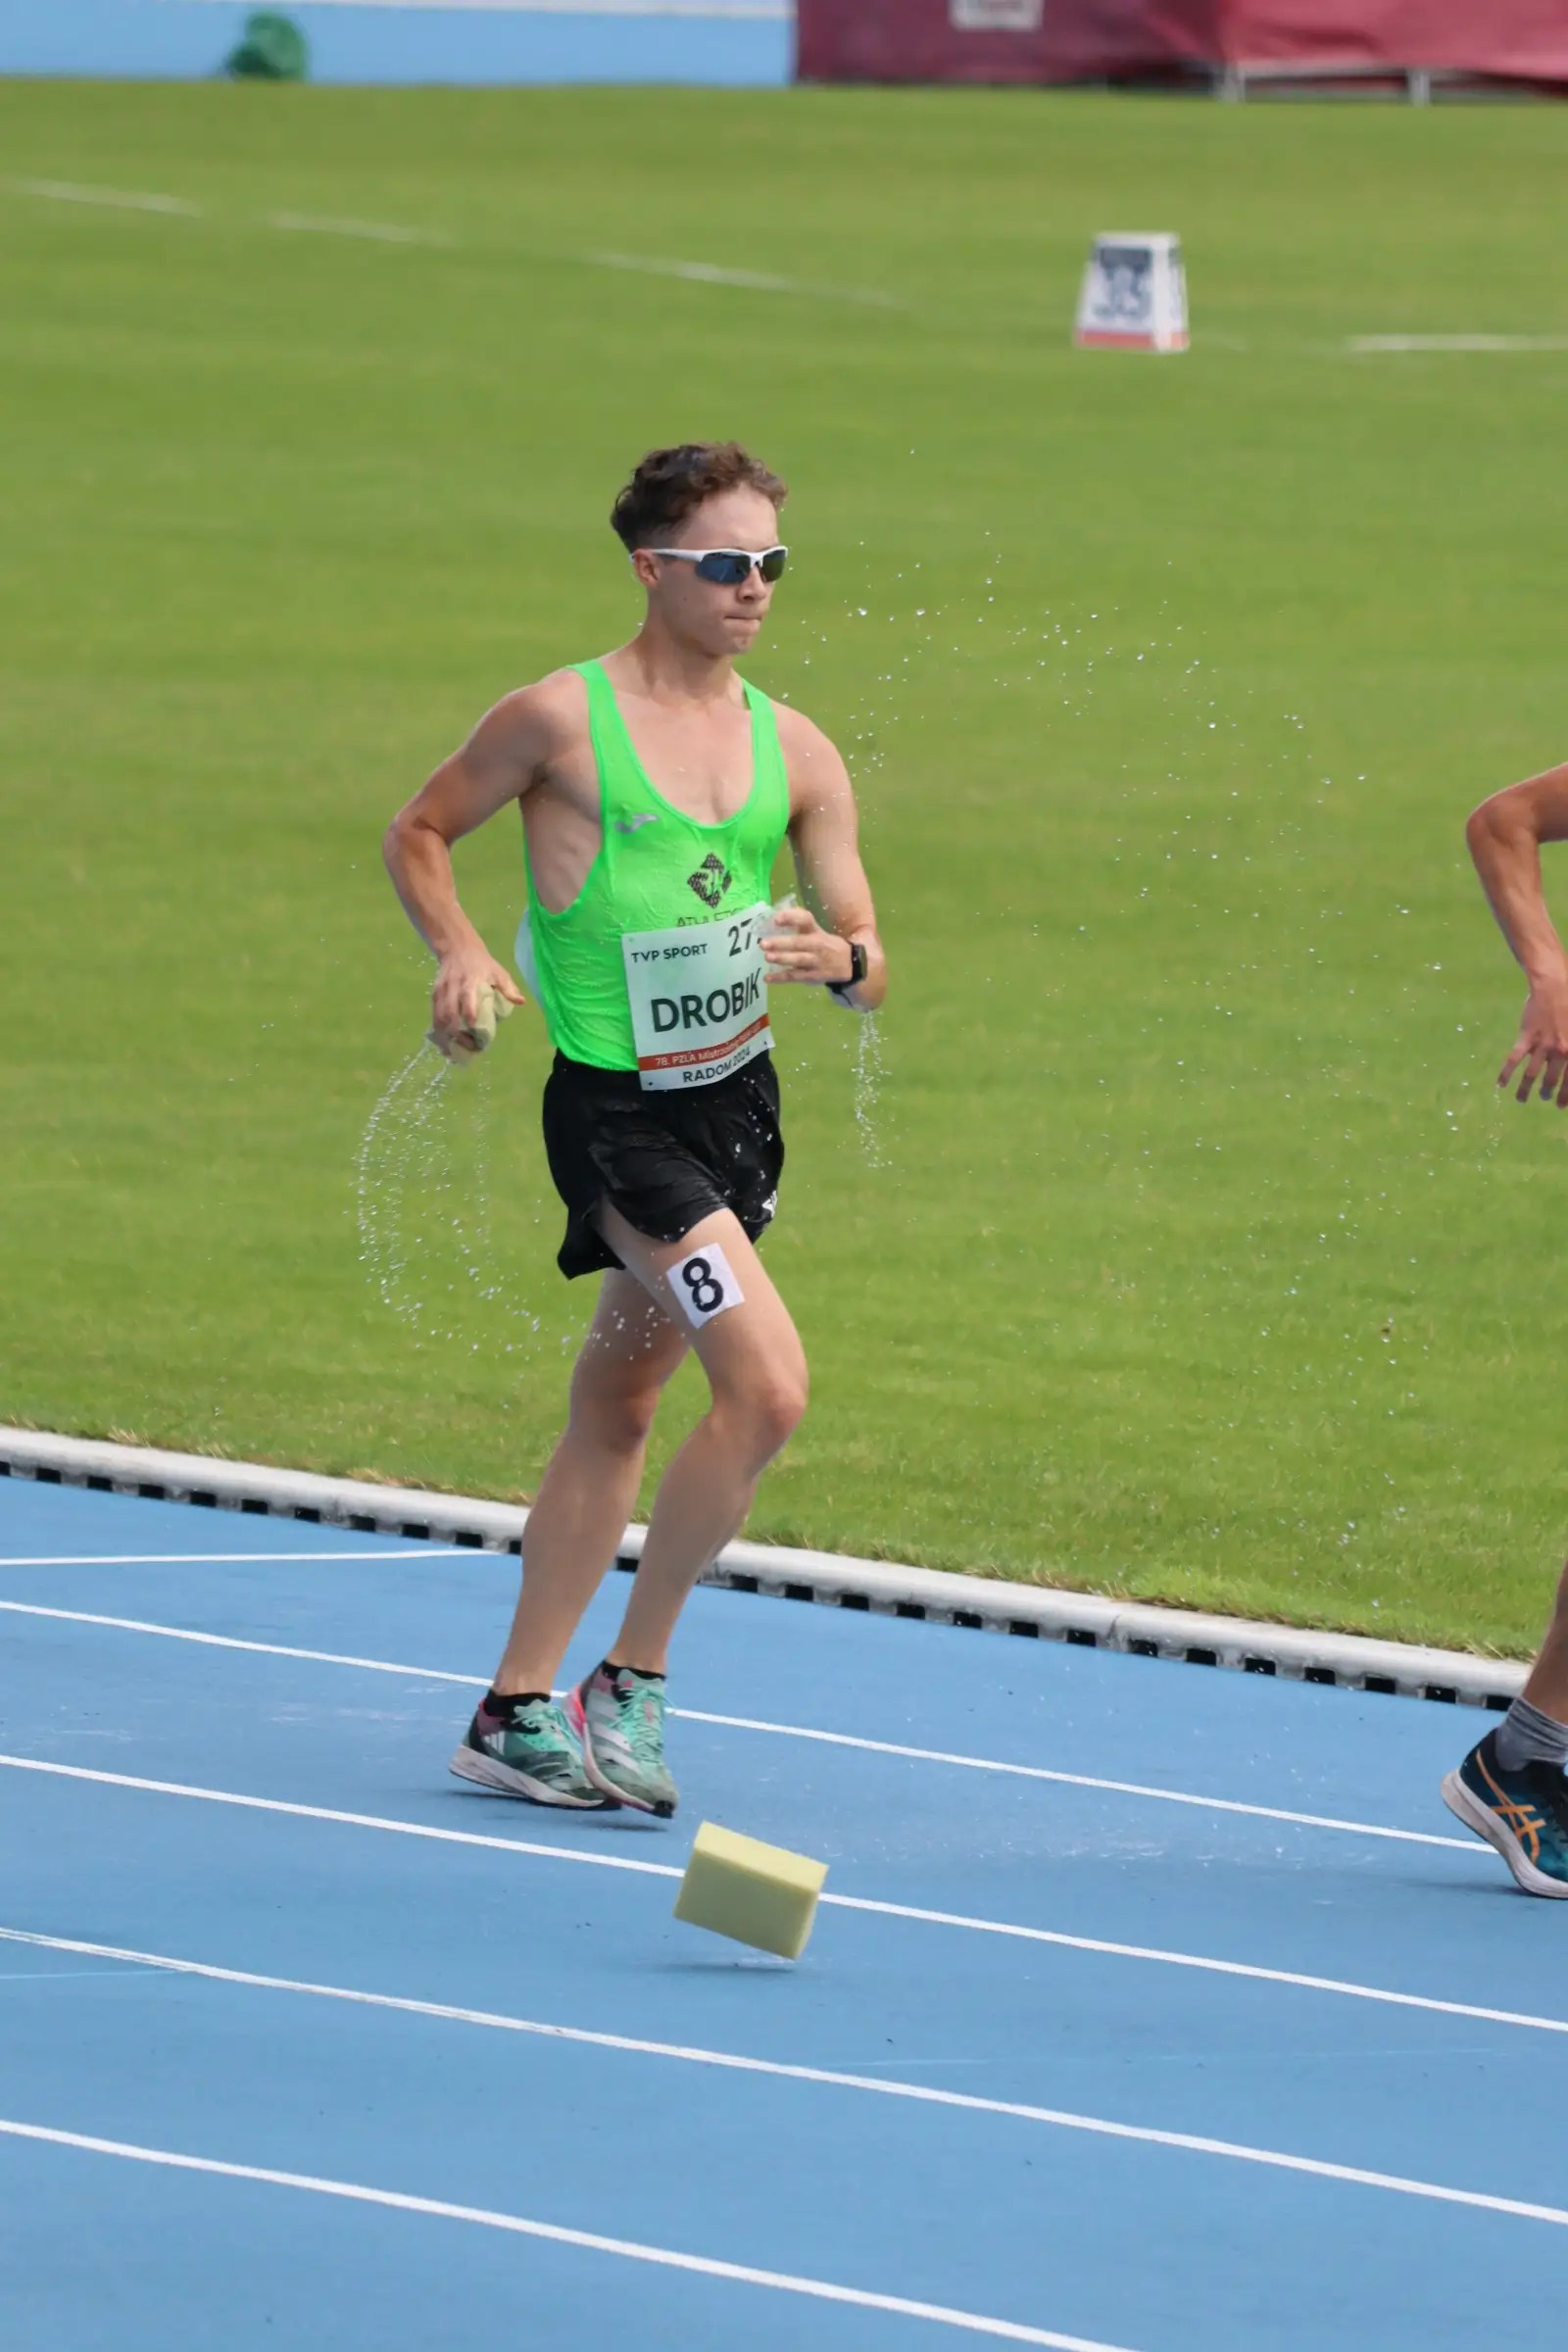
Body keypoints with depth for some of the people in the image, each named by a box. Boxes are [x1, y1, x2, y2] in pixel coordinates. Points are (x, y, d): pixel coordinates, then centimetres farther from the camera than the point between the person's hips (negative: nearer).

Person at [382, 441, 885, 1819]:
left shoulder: (797, 753, 5)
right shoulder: (562, 718, -9)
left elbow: (870, 967, 4)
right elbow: (421, 833, 5)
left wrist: (843, 960, -20)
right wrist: (460, 953, -13)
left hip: (739, 1098, 6)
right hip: (618, 1112, -6)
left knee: (616, 1408, 15)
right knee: (769, 1389, -18)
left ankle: (519, 1713, 26)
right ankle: (630, 1685, -3)